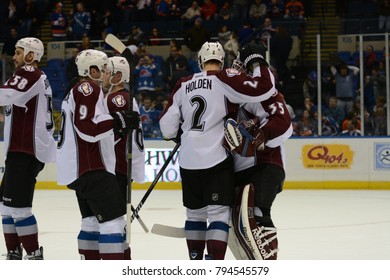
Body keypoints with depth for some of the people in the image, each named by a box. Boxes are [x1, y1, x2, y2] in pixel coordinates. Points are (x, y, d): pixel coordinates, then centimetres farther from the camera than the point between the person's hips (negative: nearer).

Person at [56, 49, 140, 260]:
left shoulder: (77, 92, 23)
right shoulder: (87, 88, -10)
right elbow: (87, 128, -22)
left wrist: (115, 129, 12)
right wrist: (118, 120, -16)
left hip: (80, 169, 11)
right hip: (91, 169, -11)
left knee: (93, 220, 18)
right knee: (113, 220, -15)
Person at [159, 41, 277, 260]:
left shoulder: (184, 85, 8)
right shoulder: (225, 79, -7)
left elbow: (168, 124, 10)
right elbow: (263, 89, -17)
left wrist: (177, 136, 32)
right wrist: (257, 62, 0)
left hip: (189, 160, 5)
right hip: (217, 159, -5)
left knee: (195, 211, 19)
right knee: (219, 213, -6)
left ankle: (195, 260, 30)